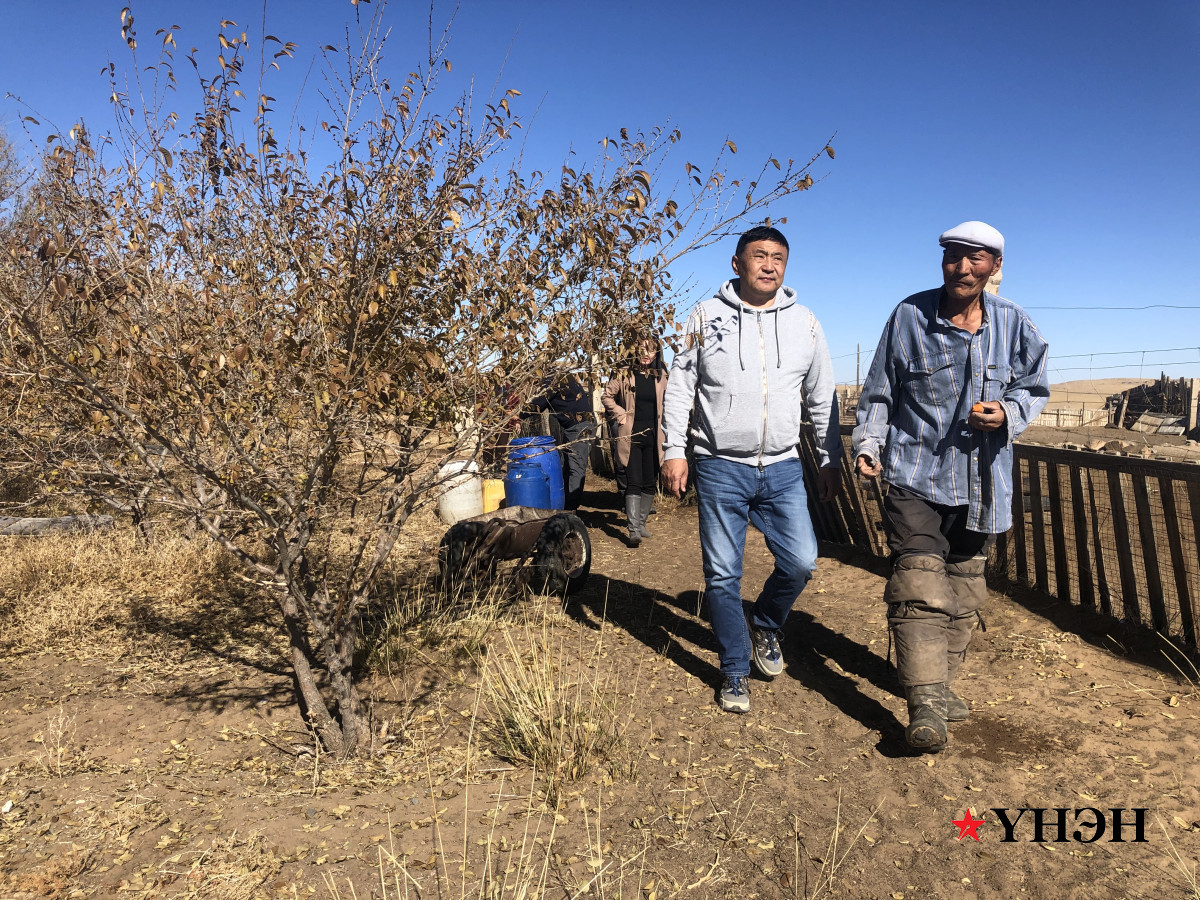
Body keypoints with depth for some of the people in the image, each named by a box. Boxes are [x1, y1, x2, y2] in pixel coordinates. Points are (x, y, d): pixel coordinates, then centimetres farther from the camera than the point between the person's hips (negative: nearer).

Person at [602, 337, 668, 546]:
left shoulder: (661, 377, 6)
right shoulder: (626, 375, 0)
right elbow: (607, 396, 7)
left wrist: (666, 427, 7)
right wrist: (620, 414, -3)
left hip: (653, 436, 3)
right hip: (632, 435, -3)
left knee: (650, 484, 8)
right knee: (634, 484, -9)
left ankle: (641, 523, 24)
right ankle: (633, 530, -11)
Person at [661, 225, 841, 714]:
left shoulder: (804, 321, 7)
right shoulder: (707, 315, 1)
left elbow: (822, 398, 13)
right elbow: (679, 386, 2)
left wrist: (830, 461, 12)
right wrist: (674, 450, -5)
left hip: (782, 468, 2)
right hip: (720, 468, -2)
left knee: (800, 561, -3)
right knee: (723, 576, 2)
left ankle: (764, 626, 29)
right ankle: (735, 673, 20)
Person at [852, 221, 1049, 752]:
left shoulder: (1013, 324, 3)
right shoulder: (910, 316, -2)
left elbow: (1034, 388, 14)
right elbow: (879, 391, 5)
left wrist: (1008, 413, -7)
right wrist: (868, 443, -6)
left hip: (981, 481, 4)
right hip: (916, 476, -3)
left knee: (964, 589, 12)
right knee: (920, 585, -17)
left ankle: (940, 682, 30)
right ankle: (925, 703, -14)